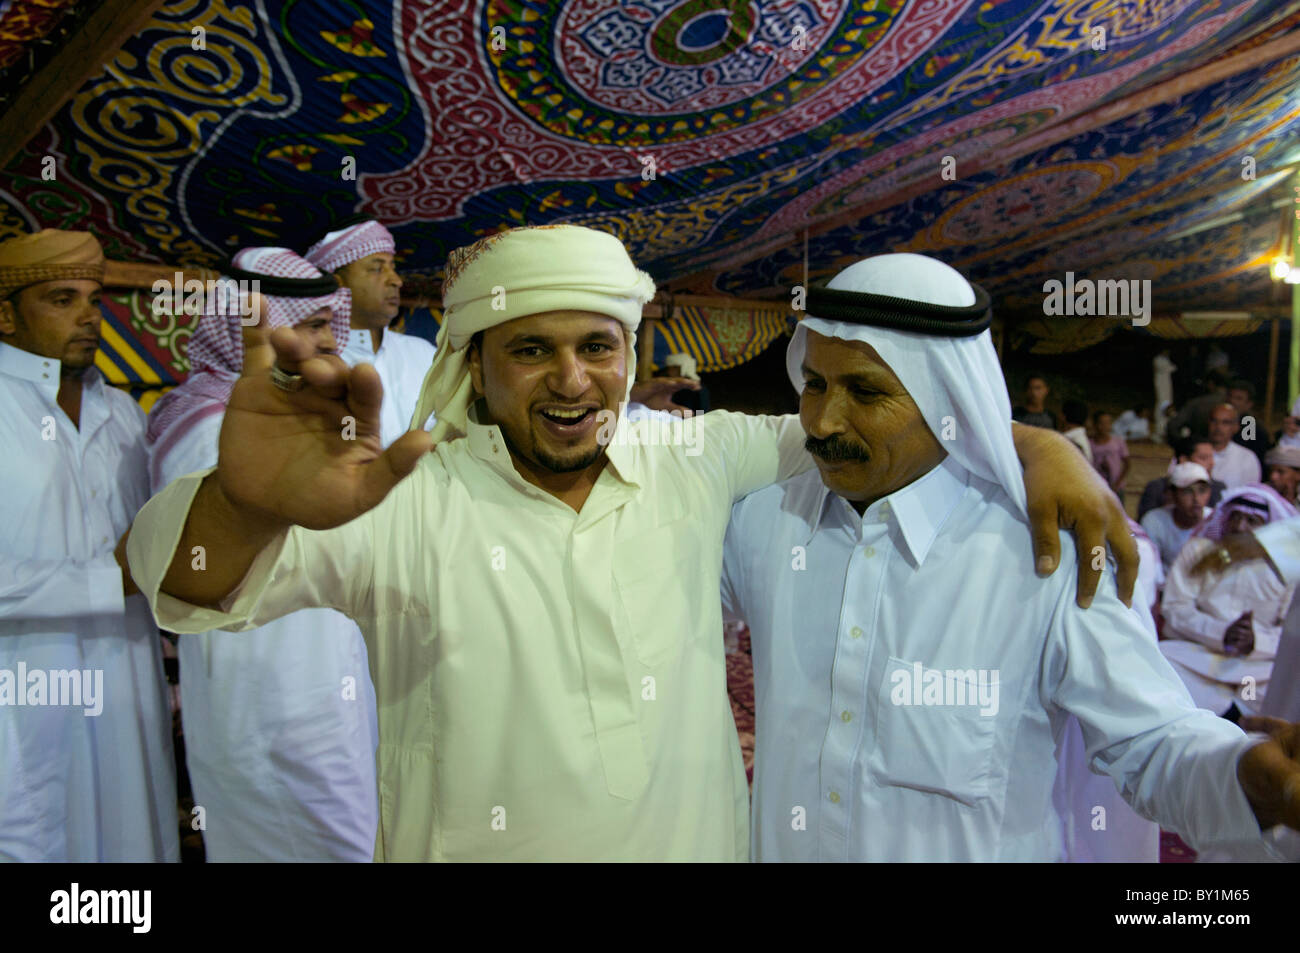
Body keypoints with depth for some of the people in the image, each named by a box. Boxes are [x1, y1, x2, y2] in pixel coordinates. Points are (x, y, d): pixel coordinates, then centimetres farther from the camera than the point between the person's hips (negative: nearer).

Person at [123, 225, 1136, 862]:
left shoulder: (694, 464, -4)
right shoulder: (408, 505, -14)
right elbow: (192, 582, -24)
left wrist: (1038, 446, -11)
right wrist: (252, 503, -47)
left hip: (700, 839, 3)